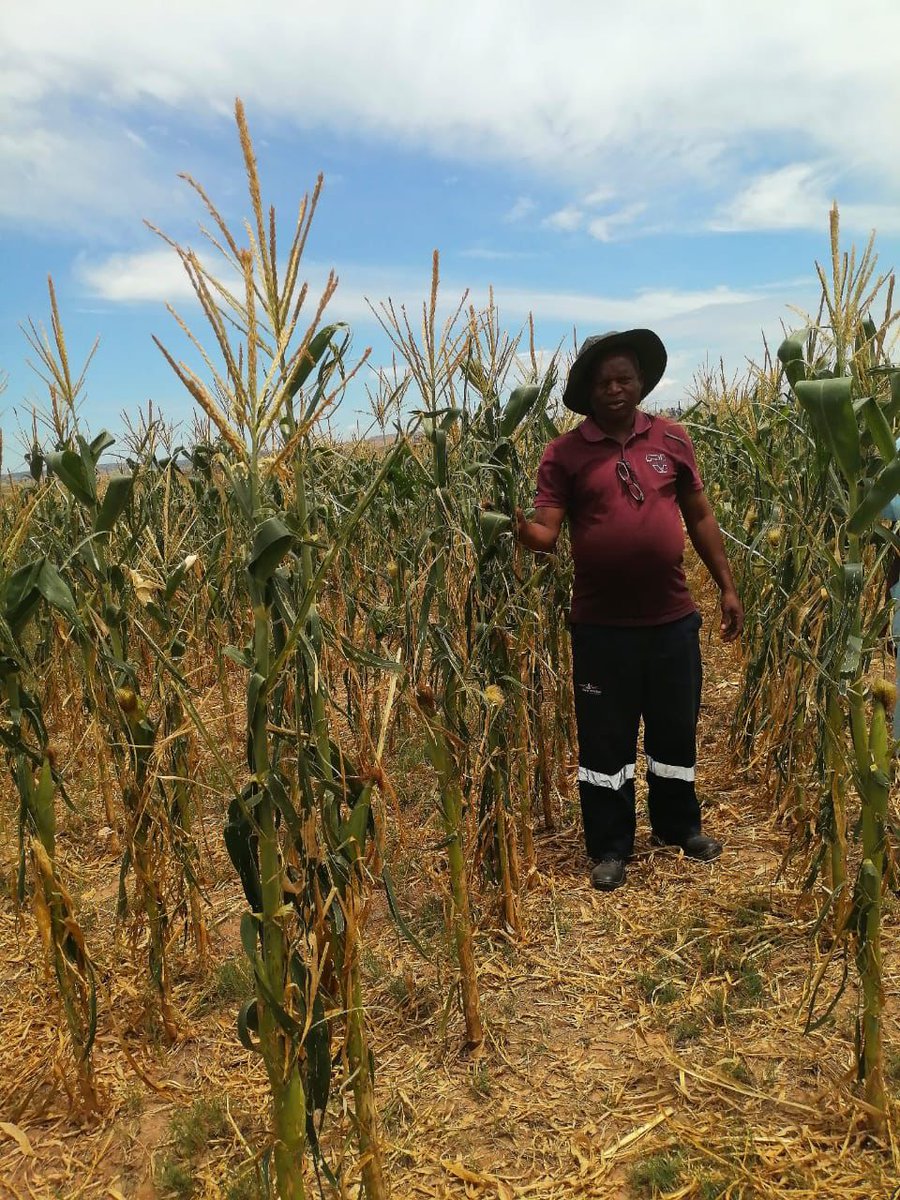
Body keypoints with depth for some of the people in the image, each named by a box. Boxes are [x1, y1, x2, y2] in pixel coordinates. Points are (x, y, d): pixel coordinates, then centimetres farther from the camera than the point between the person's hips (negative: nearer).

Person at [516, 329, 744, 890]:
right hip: (602, 625, -2)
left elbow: (701, 517, 10)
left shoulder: (673, 439, 4)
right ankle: (611, 847, 27)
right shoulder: (564, 453, -4)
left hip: (673, 618, 3)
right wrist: (519, 527, -33)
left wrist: (728, 586, 8)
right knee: (605, 738, 9)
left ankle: (679, 825, 42)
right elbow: (547, 533, -10)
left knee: (676, 729, 17)